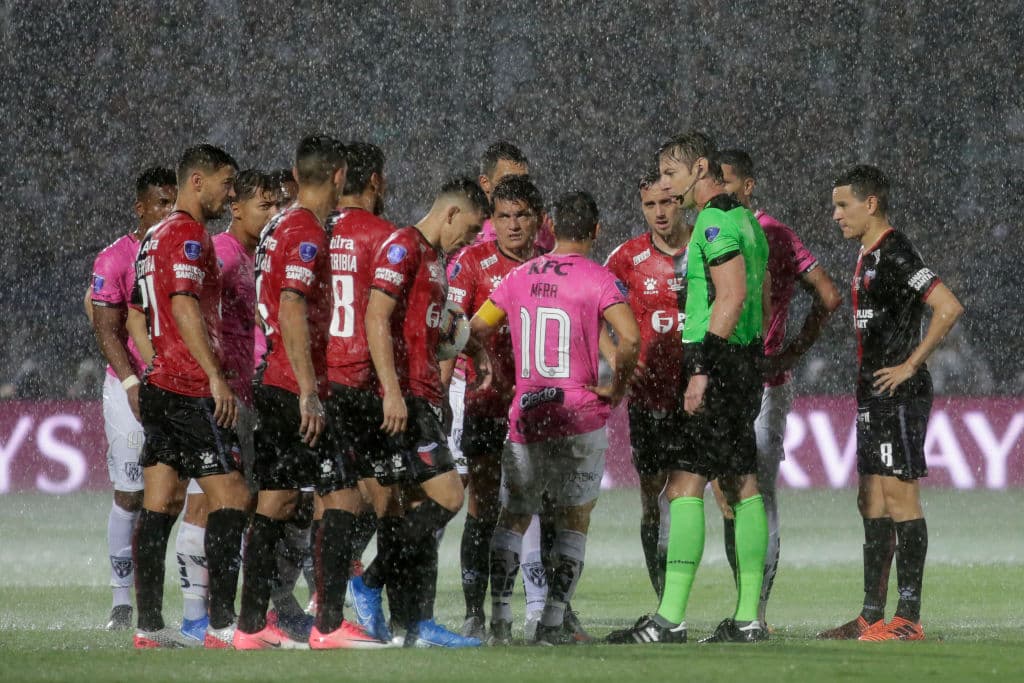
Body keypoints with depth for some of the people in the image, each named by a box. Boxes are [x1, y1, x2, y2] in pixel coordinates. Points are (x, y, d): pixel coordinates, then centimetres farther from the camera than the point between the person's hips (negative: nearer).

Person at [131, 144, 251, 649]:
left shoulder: (154, 238, 19)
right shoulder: (188, 235, -11)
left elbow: (137, 315, 24)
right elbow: (184, 306, -21)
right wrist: (215, 376, -24)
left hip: (158, 386, 10)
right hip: (191, 392, -10)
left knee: (159, 504, 6)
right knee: (230, 495, -7)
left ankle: (149, 626, 4)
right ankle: (222, 622, -11)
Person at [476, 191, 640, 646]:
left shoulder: (519, 277, 6)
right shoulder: (598, 280, -8)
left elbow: (478, 328, 16)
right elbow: (629, 338, -21)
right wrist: (617, 386, -7)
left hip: (525, 416, 3)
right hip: (580, 417, -3)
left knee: (513, 517, 15)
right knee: (575, 518, 9)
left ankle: (500, 621, 5)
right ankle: (552, 623, 2)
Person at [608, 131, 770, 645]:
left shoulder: (715, 221, -12)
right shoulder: (745, 220, 18)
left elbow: (732, 297, -21)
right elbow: (762, 299, 21)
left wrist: (702, 368, -23)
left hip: (718, 364, -10)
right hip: (745, 363, 10)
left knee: (685, 484, -12)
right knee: (741, 486, 10)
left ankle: (670, 617, -18)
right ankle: (748, 617, 10)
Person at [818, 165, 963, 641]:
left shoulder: (895, 255, -14)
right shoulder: (868, 258, 16)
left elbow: (948, 308, -23)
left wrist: (911, 365, -18)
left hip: (898, 394, -10)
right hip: (874, 396, 10)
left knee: (899, 496, -9)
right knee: (872, 501, 10)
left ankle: (909, 616, -9)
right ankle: (873, 615, 13)